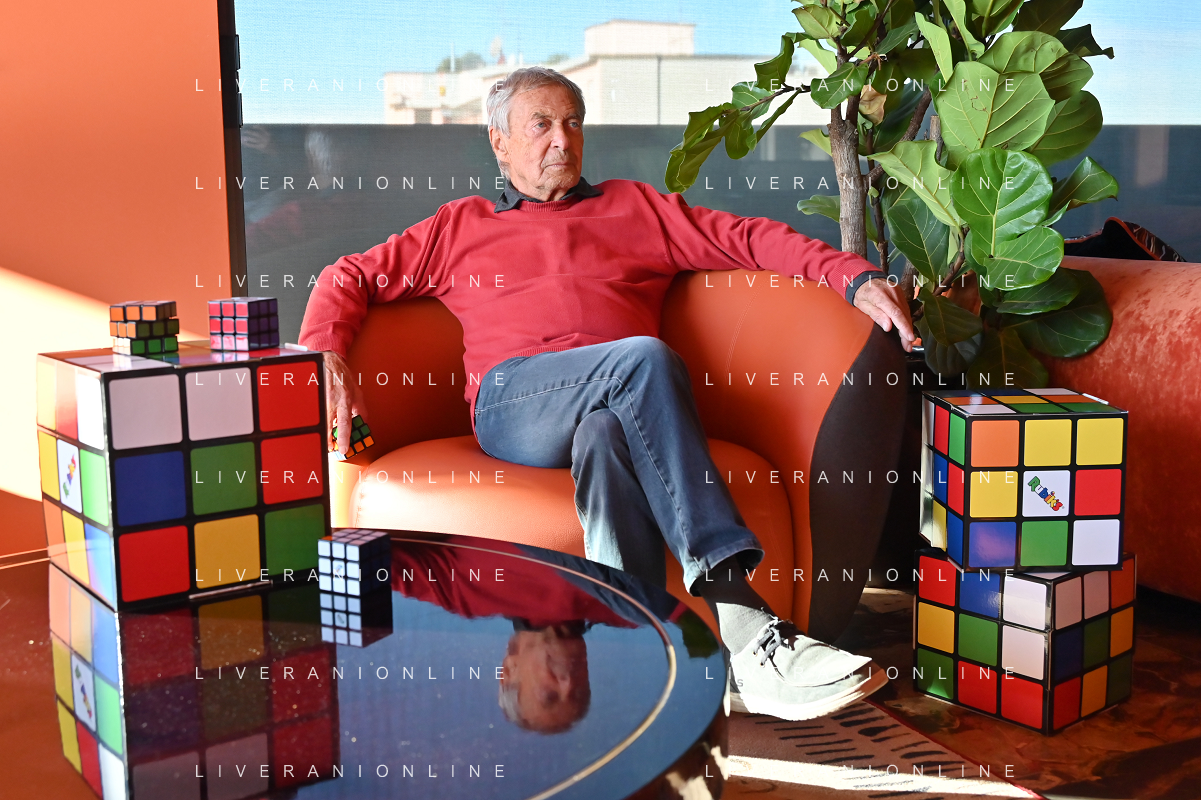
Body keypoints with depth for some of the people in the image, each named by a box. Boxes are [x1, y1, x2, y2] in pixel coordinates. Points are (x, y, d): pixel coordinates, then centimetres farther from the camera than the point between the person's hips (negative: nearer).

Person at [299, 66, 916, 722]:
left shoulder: (635, 207, 28)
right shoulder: (459, 227, 28)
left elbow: (750, 238, 17)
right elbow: (349, 279, 25)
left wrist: (855, 278, 2)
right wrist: (326, 362, 3)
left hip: (621, 404, 1)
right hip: (511, 409, -1)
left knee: (605, 434, -38)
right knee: (645, 359, -33)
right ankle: (740, 624, -44)